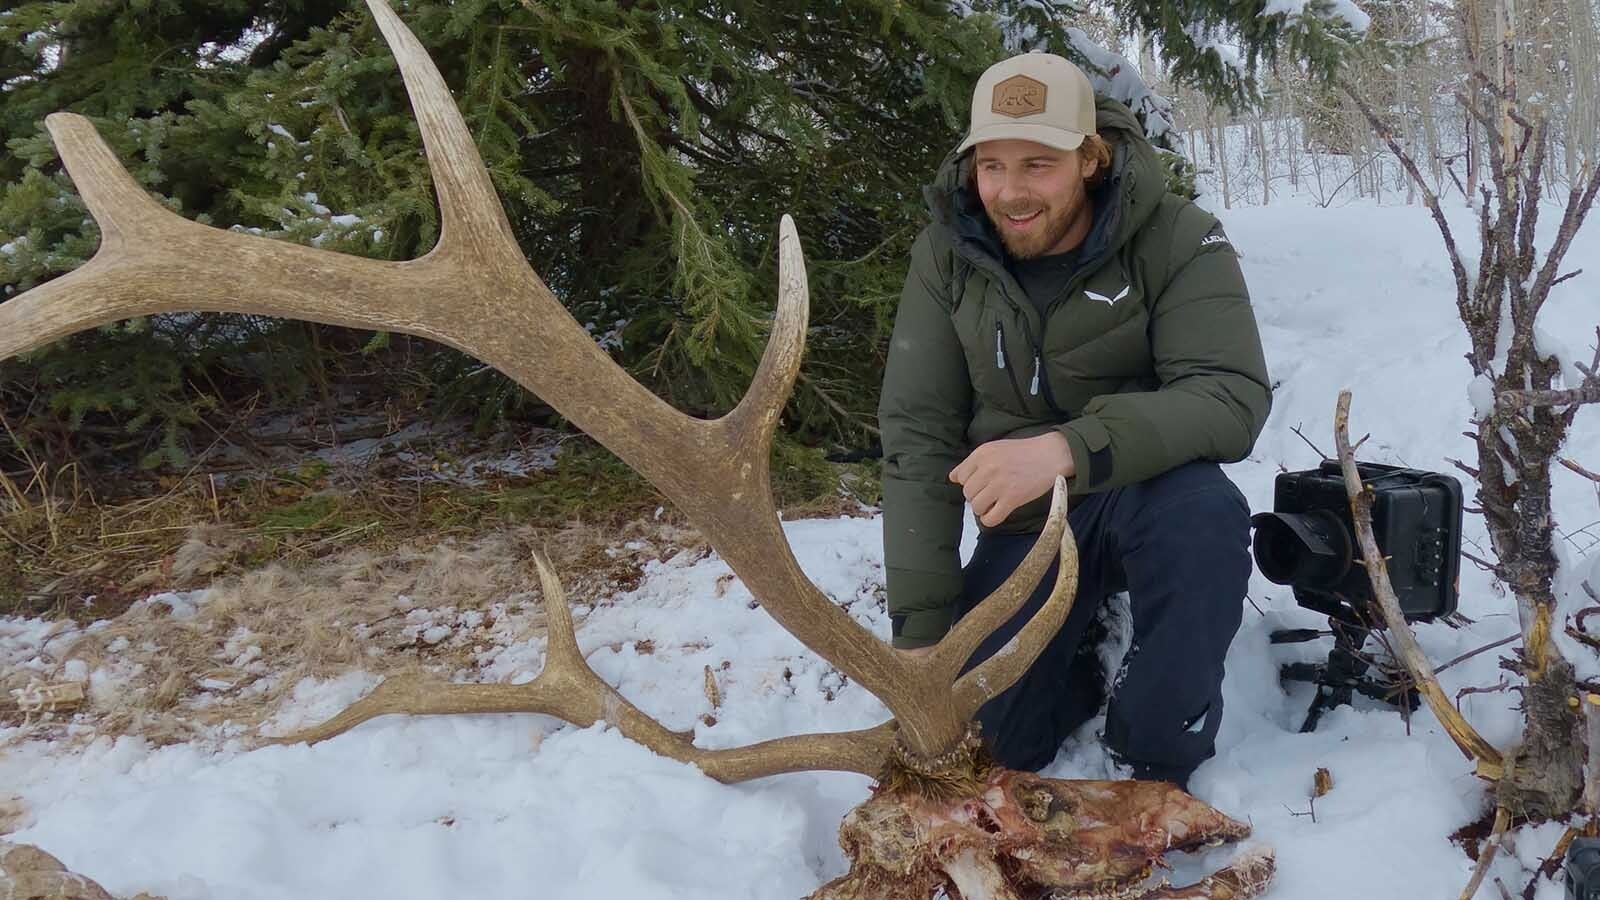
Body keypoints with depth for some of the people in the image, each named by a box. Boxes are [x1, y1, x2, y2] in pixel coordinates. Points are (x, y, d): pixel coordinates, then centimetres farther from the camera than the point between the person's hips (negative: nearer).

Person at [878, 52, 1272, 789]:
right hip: (1024, 525, 3)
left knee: (1203, 510, -37)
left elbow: (1233, 398, -30)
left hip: (1143, 498, -2)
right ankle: (1077, 659, 25)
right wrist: (921, 622, -14)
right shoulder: (945, 255, -9)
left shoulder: (1177, 241, -19)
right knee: (980, 743, -8)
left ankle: (1159, 765, -15)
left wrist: (1071, 449, -46)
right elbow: (916, 434, -10)